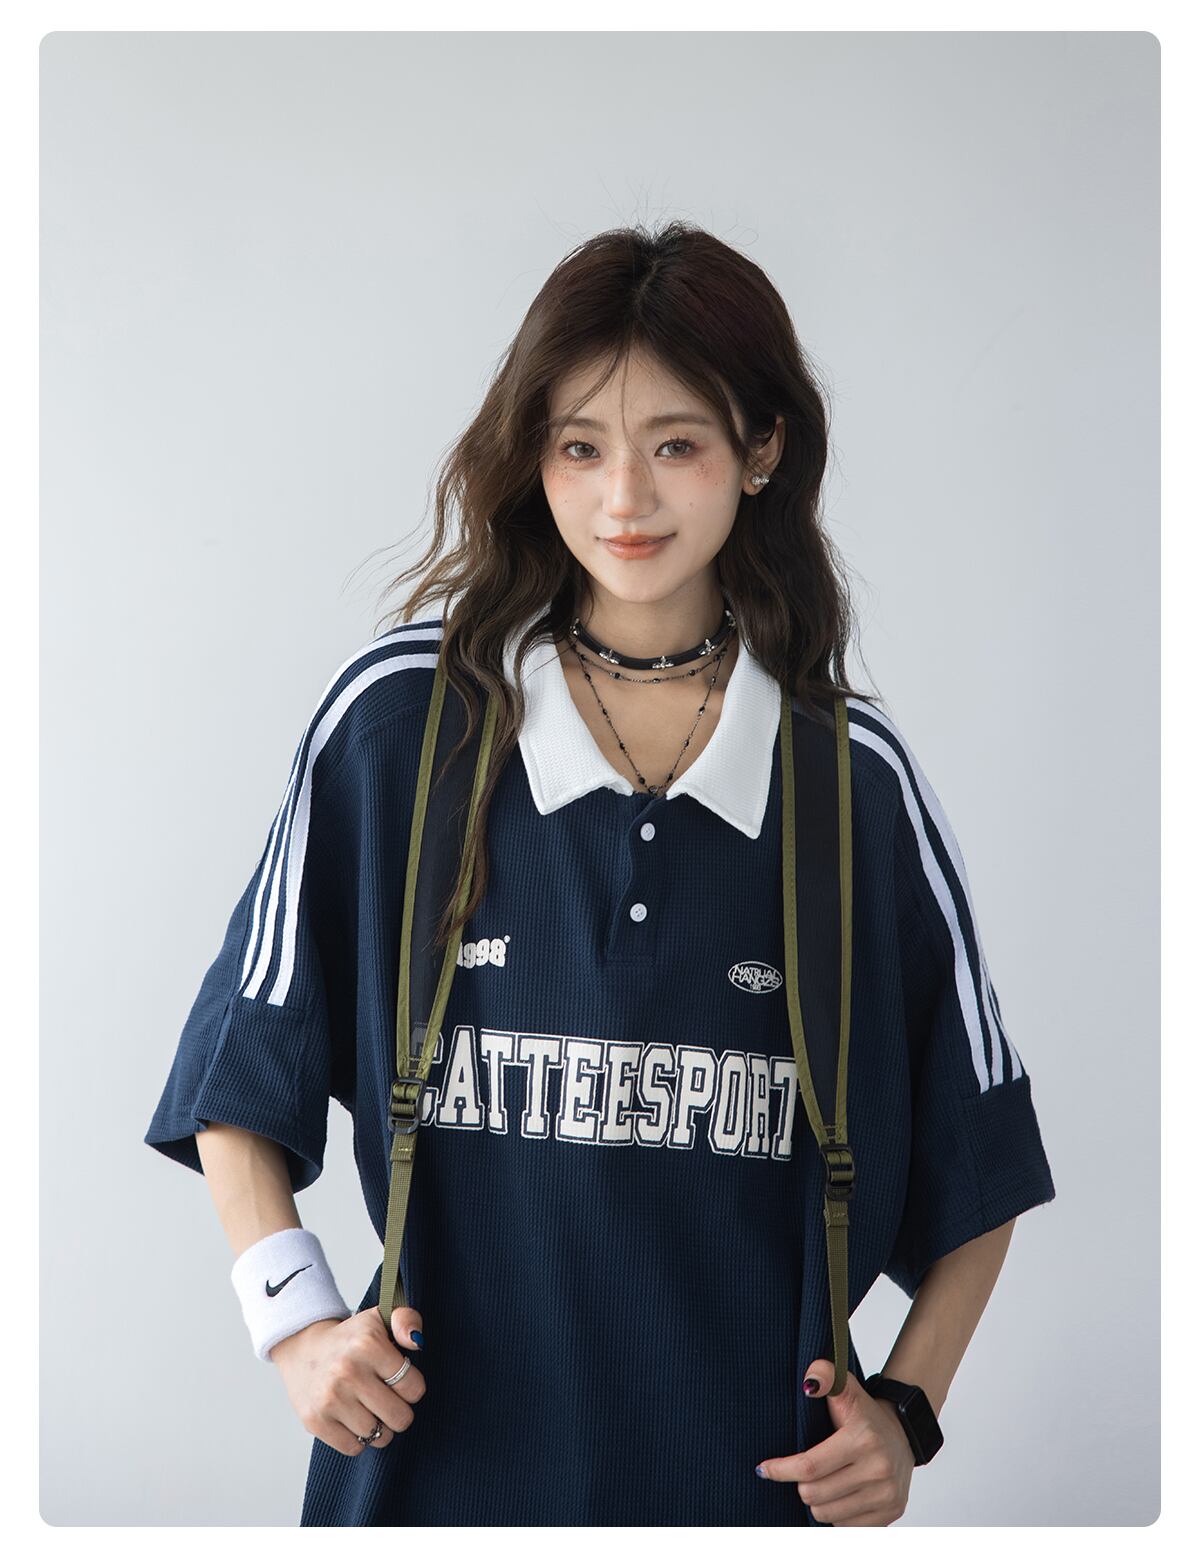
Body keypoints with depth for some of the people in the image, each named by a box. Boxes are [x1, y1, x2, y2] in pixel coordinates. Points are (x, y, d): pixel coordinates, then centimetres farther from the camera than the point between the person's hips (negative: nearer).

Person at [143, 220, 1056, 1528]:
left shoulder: (855, 776, -3)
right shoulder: (397, 718, -5)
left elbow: (976, 1157, 7)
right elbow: (242, 1073, 3)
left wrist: (905, 1406, -2)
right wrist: (294, 1317, -8)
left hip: (756, 1470, 1)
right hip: (448, 1457, 0)